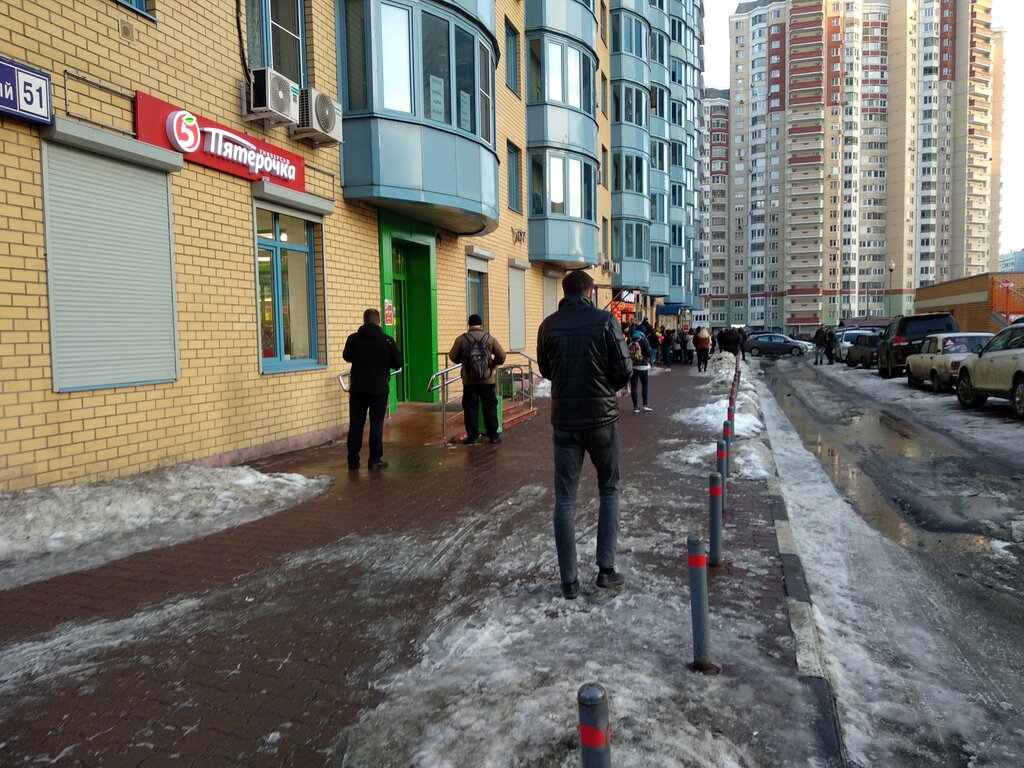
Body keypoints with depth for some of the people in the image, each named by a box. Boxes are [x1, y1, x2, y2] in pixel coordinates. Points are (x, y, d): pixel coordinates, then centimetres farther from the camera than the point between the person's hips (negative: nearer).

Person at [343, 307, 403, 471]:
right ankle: (375, 460, 6)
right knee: (376, 424, 5)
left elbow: (347, 357, 14)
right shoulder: (387, 340, -8)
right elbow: (397, 364, 0)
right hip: (379, 389, -2)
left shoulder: (353, 339, -4)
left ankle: (353, 460, 14)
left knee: (355, 424, 10)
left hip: (357, 388, 2)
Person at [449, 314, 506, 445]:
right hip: (487, 380, 1)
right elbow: (501, 355, 0)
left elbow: (453, 357, 3)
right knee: (490, 408, 9)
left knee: (470, 408, 7)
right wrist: (494, 364, 19)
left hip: (469, 381, 0)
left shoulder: (461, 339, -4)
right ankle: (493, 435, 12)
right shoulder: (490, 338, -1)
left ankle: (472, 436, 8)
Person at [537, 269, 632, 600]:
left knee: (565, 498, 8)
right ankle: (606, 569, 13)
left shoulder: (549, 325, -1)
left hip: (564, 420, 2)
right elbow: (624, 371, -8)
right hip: (601, 418, -1)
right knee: (609, 491, 16)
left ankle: (569, 580, 10)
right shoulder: (605, 320, -9)